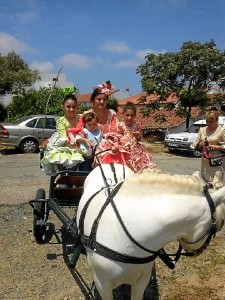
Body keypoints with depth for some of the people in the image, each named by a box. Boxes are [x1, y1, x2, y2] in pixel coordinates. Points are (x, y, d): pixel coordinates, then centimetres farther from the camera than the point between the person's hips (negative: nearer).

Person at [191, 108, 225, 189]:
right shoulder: (202, 130, 10)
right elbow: (195, 145, 16)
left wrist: (215, 147, -18)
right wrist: (199, 145, -5)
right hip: (205, 161, 5)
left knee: (217, 184, -9)